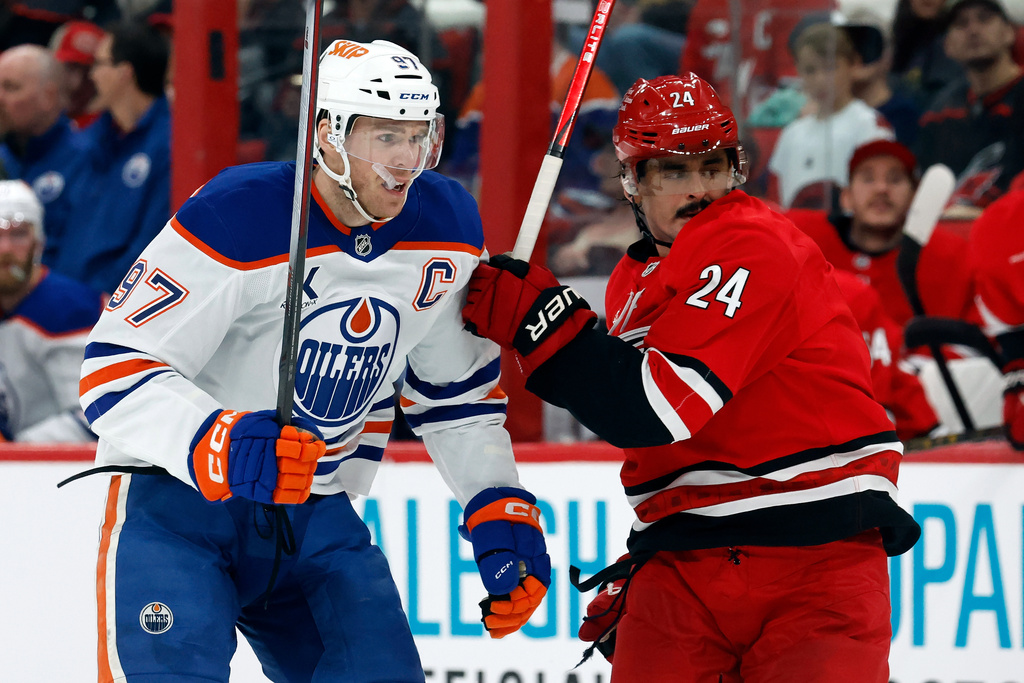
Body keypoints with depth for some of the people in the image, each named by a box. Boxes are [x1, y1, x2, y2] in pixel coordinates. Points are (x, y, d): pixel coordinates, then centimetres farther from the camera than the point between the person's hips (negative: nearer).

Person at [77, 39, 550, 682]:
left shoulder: (447, 226, -2)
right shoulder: (237, 217, -23)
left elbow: (459, 390, 13)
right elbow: (116, 370, -23)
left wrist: (502, 511, 3)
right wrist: (215, 446, -39)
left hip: (315, 509, 6)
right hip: (177, 500, -6)